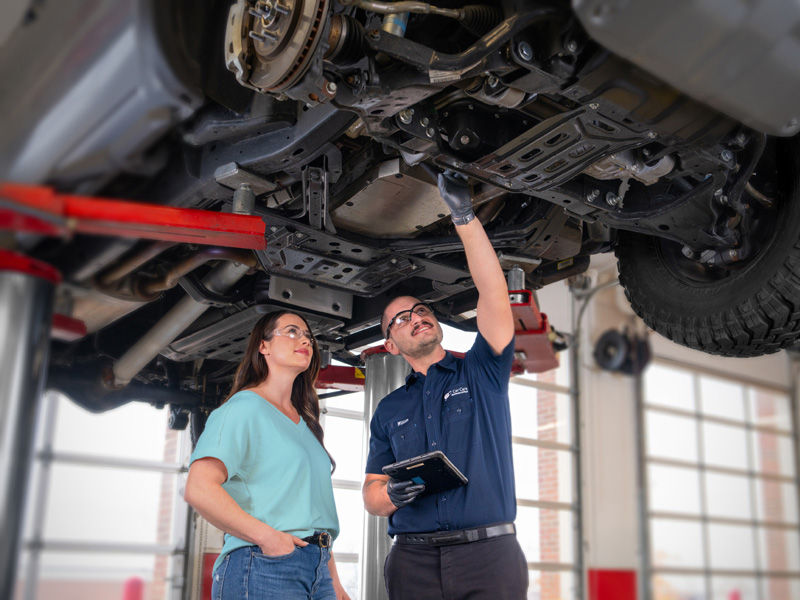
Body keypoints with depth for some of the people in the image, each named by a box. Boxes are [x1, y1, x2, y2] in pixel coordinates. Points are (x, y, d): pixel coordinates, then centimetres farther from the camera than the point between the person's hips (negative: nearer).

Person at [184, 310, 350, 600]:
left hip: (317, 568, 7)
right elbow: (199, 489, -15)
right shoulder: (244, 407, -3)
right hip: (263, 567, -7)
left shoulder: (305, 424, 21)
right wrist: (268, 538, -19)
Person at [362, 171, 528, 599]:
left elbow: (493, 293, -5)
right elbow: (370, 495, 14)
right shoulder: (389, 411, 15)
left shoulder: (481, 373, 9)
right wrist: (391, 493, -10)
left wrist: (465, 218, -11)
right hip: (413, 560, 2)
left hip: (489, 553, -2)